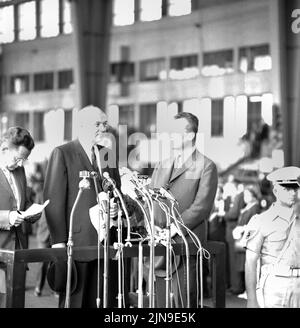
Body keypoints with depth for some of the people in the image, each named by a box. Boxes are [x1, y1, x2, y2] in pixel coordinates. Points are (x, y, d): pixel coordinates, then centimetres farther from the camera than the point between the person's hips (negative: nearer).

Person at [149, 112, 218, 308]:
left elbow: (202, 207, -10)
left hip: (186, 243, -6)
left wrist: (172, 230, -16)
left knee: (184, 302, -5)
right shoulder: (162, 166, 20)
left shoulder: (206, 166, -1)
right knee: (161, 301, 5)